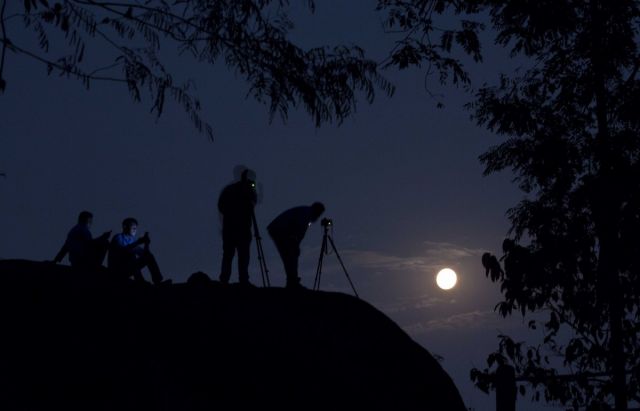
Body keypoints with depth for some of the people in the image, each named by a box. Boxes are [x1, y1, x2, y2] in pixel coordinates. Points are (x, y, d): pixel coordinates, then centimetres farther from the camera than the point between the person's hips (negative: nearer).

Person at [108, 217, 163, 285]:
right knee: (132, 254, -32)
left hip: (128, 270, 7)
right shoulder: (118, 238, -9)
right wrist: (138, 243, -32)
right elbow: (122, 250, -29)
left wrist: (146, 244, -9)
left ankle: (158, 283, -11)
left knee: (149, 256, -1)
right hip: (117, 270, -7)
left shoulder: (132, 240, 10)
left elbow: (143, 254, 8)